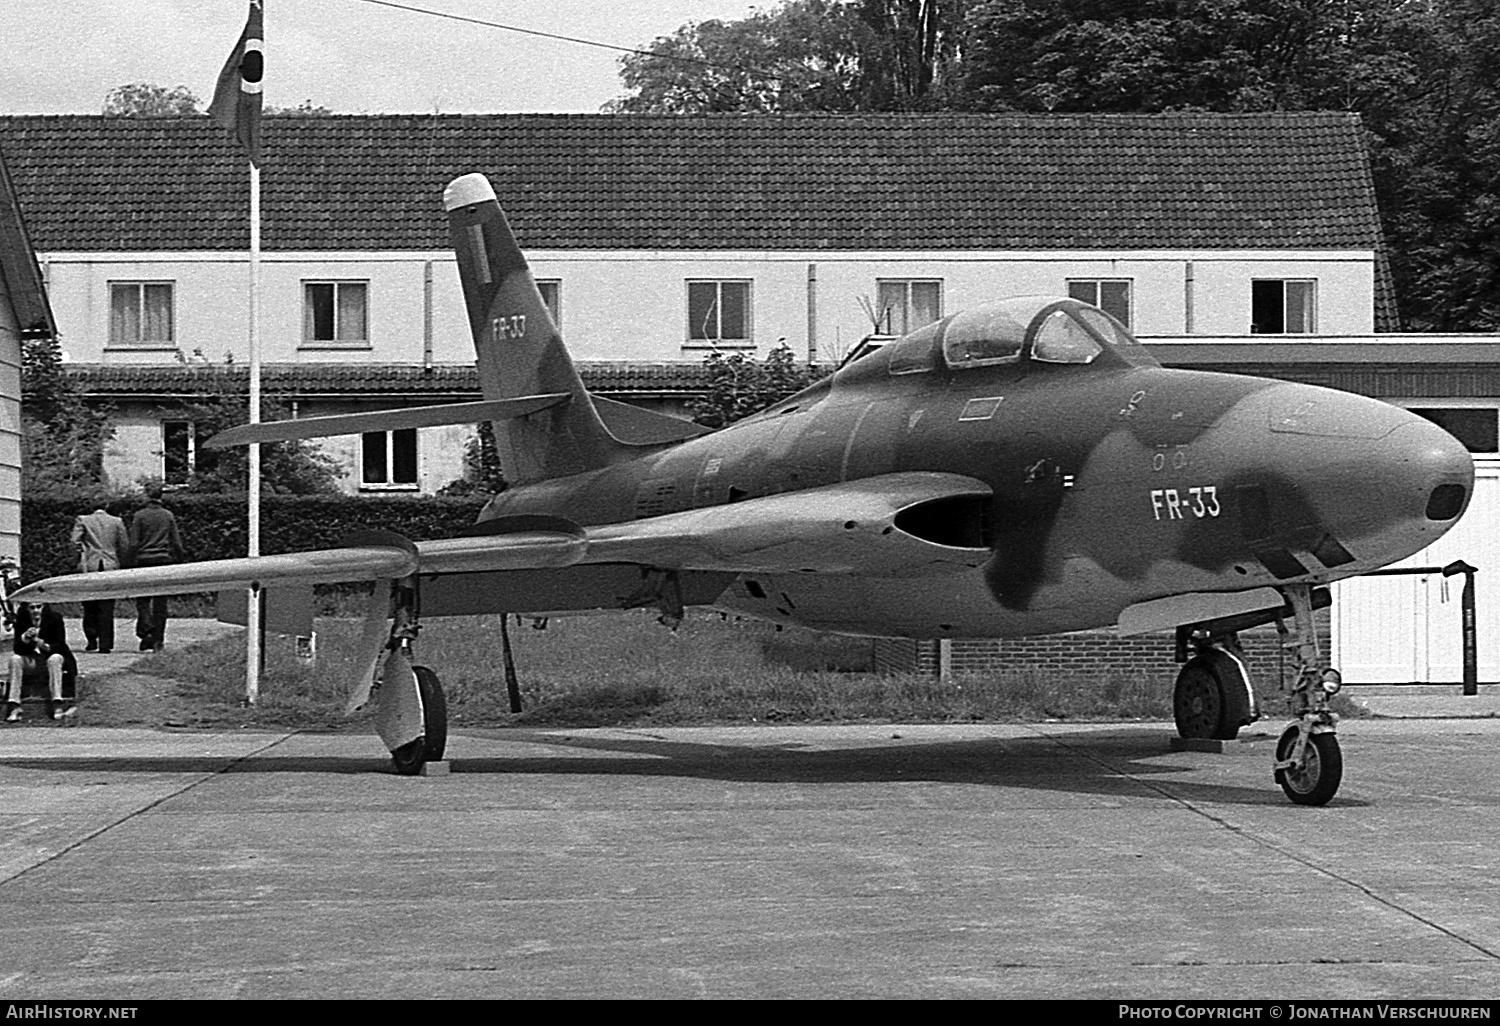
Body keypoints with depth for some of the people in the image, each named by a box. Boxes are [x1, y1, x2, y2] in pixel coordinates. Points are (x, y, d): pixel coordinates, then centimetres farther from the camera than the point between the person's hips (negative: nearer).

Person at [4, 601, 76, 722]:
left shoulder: (54, 617, -14)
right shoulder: (22, 619, -10)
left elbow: (60, 646, -15)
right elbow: (17, 649, -15)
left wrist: (45, 646, -35)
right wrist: (25, 638, -36)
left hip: (51, 655, -2)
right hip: (30, 661, 2)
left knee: (55, 658, -35)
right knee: (15, 659, -26)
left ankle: (57, 706, -38)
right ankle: (14, 707, -31)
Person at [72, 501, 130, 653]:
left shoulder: (82, 520, 5)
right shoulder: (117, 522, 7)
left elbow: (75, 541, -6)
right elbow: (124, 545, 5)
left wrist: (81, 555, 6)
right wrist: (120, 563, 14)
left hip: (89, 566, 0)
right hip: (110, 566, 0)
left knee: (90, 606, 10)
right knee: (106, 607, 1)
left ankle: (92, 640, 6)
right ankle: (105, 644, -3)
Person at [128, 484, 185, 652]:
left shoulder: (139, 516, -4)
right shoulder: (168, 516, 3)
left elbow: (134, 544, -6)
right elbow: (176, 543, 4)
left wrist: (133, 560, 5)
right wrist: (177, 560, 14)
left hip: (144, 560, -2)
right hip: (164, 560, 2)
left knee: (142, 600, 5)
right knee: (160, 602, 6)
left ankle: (146, 629, -18)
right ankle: (158, 641, 7)